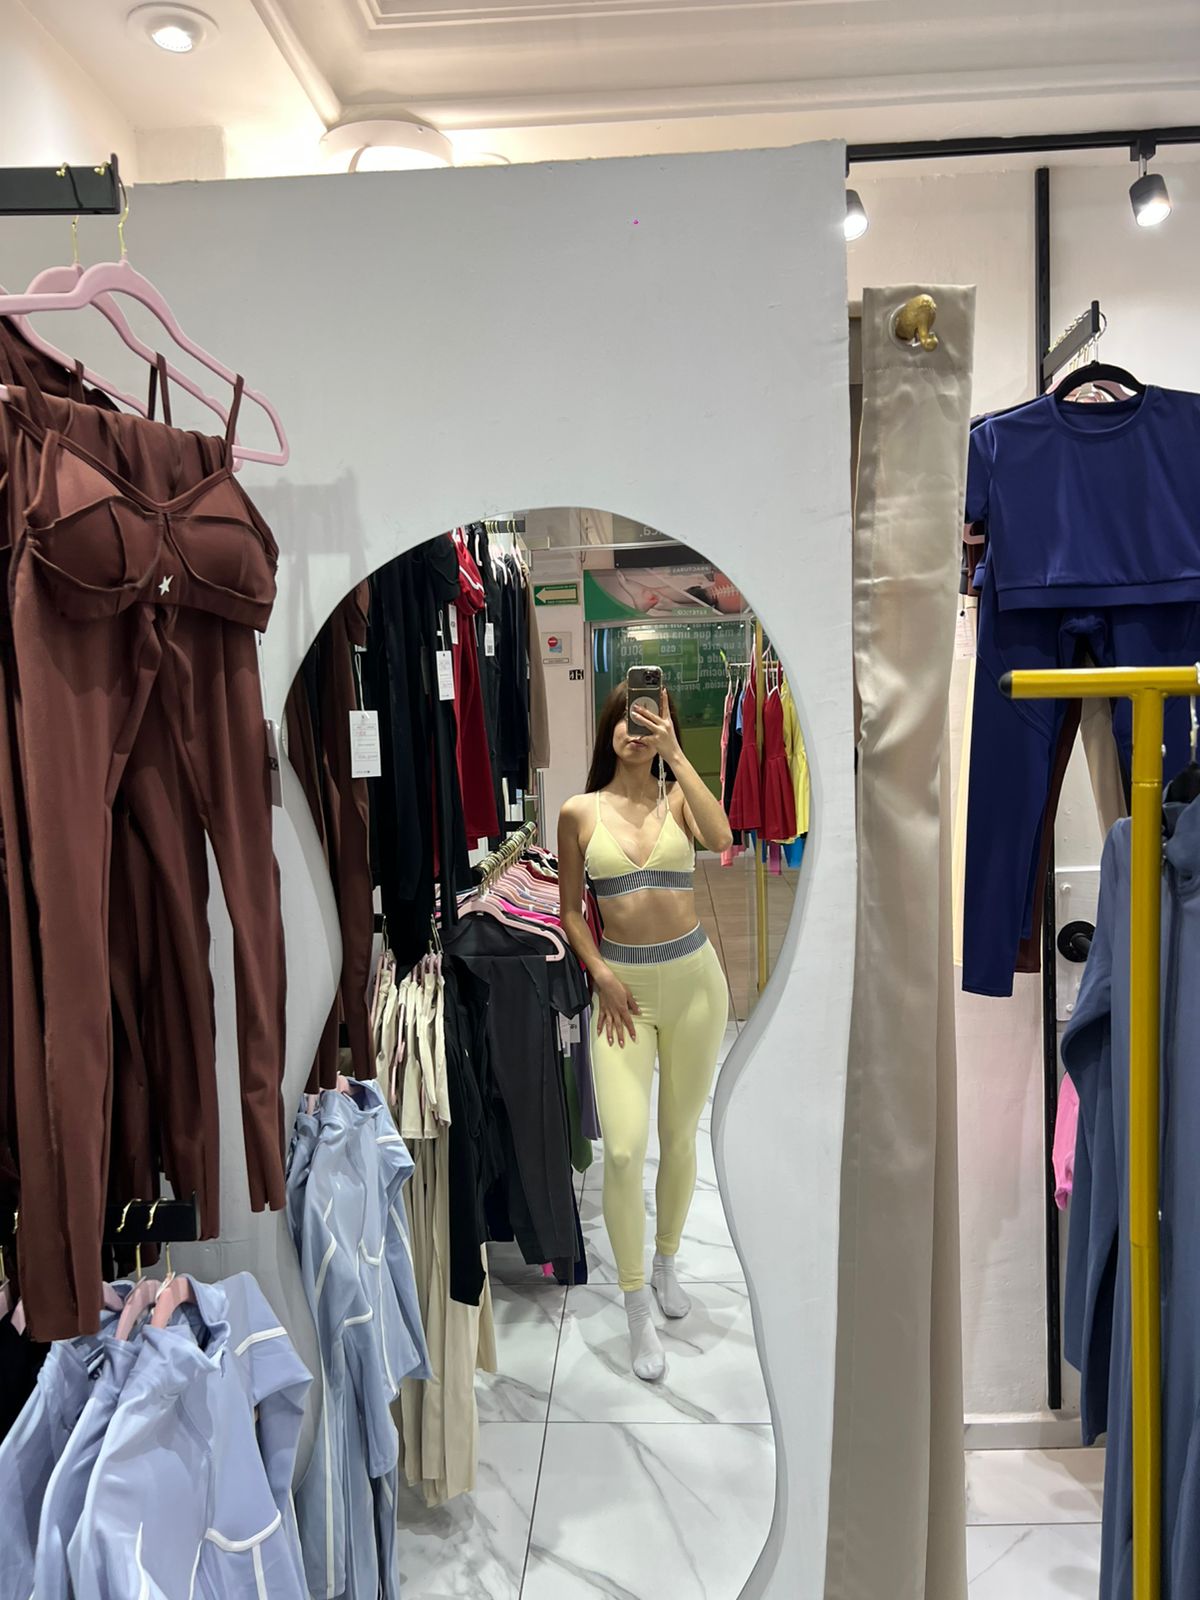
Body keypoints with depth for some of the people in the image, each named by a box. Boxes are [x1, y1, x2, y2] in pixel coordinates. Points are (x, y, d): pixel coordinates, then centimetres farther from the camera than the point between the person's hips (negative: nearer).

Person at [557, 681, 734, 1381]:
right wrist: (600, 972, -8)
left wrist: (675, 753, -18)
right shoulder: (581, 812, 1)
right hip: (622, 985, -1)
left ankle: (666, 1262, 38)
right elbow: (571, 908, 6)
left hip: (693, 979, 1)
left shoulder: (678, 796, 0)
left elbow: (721, 837, -22)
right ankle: (638, 1307, 11)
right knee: (623, 1150, -9)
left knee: (680, 1138, 13)